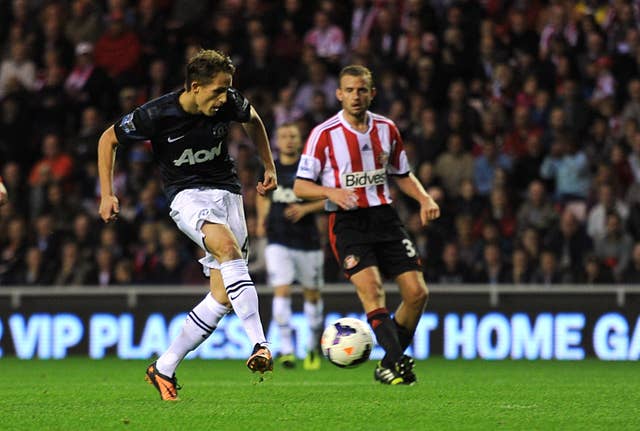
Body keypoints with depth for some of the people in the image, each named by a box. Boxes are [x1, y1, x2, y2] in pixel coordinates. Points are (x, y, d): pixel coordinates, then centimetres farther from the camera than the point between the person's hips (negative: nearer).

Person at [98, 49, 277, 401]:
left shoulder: (229, 103, -7)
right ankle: (260, 344, -41)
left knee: (222, 296, -5)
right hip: (188, 196, -4)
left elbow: (252, 120, 18)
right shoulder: (156, 115, -17)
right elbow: (108, 139, -1)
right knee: (229, 249, -35)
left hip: (227, 192, 4)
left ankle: (163, 369, 8)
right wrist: (107, 194, -4)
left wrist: (269, 167, 22)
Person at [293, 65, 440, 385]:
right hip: (347, 221, -5)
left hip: (384, 215, 5)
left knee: (417, 292, -5)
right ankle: (397, 360, -27)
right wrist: (331, 192, -24)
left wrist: (425, 199, 3)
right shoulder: (324, 134, -5)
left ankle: (389, 363, 12)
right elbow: (300, 187, -5)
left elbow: (402, 175, 21)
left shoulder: (387, 129, 8)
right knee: (371, 289, -25)